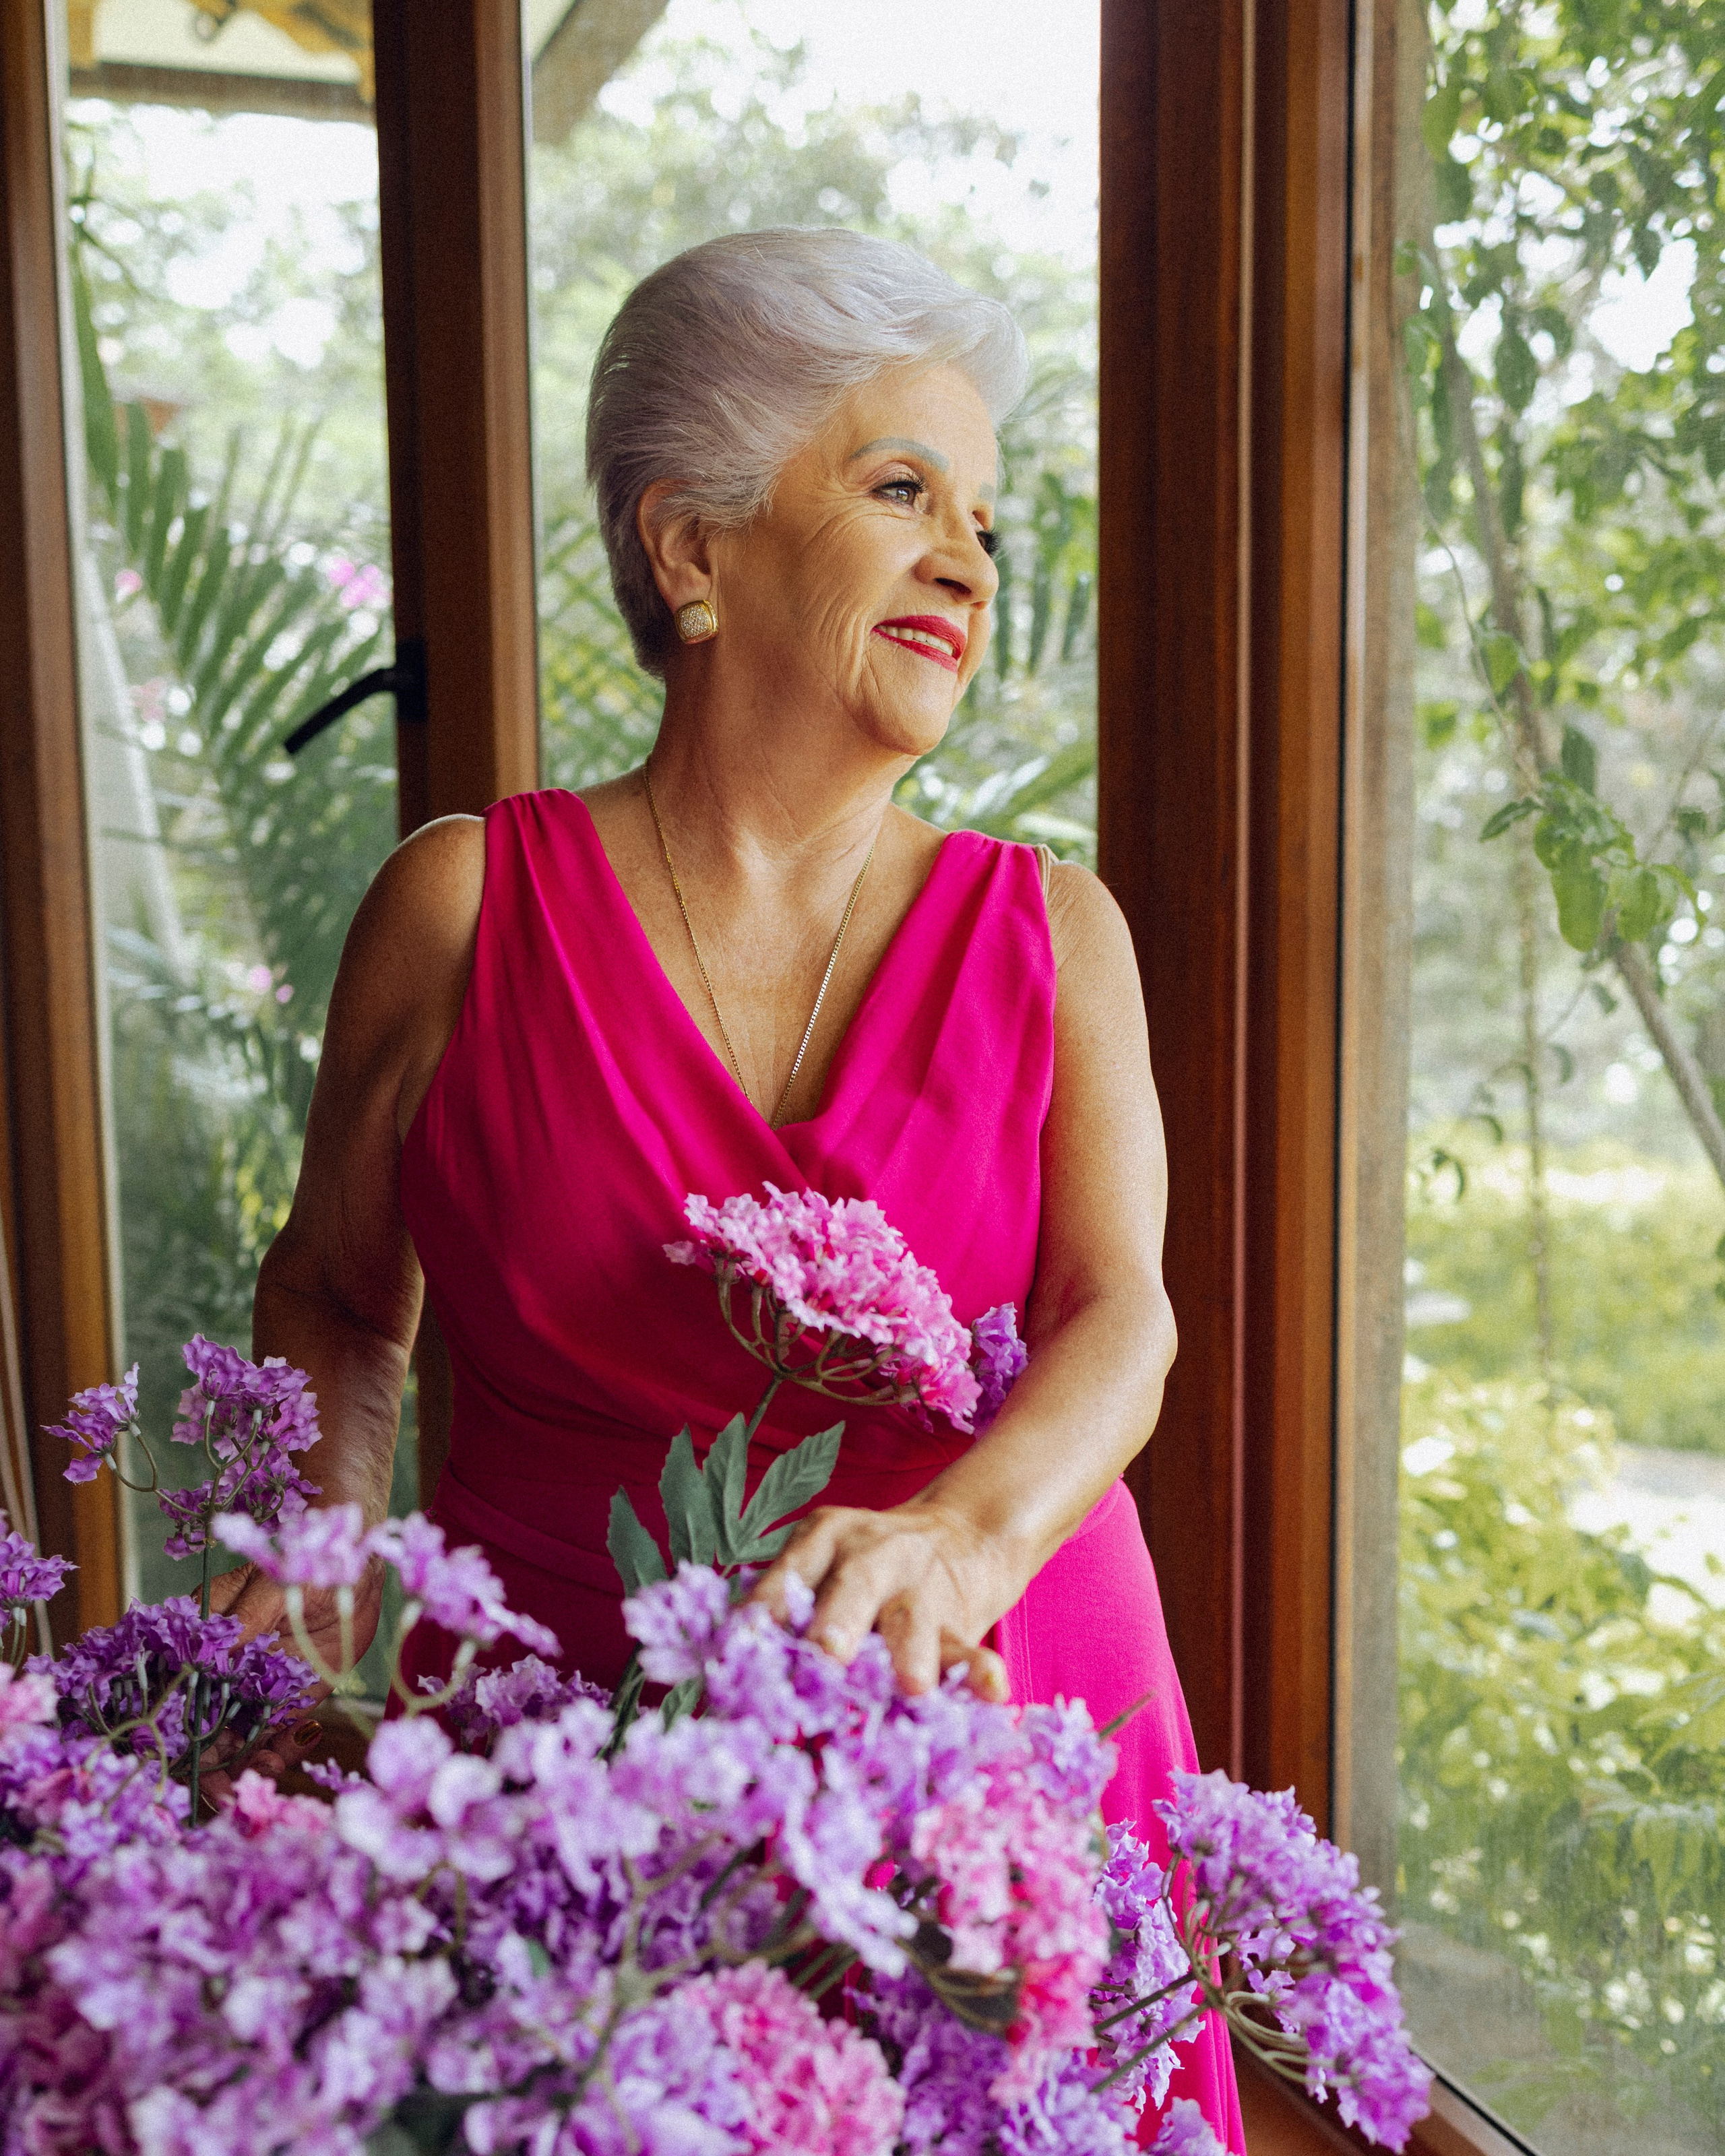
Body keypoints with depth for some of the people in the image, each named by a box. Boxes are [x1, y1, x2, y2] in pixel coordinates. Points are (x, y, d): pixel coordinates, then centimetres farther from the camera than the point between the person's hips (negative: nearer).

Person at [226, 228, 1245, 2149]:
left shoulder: (1049, 933, 3)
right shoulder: (465, 909, -2)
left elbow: (1123, 1312, -10)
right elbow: (336, 1294, 11)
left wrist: (964, 1537, -29)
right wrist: (323, 1530, -7)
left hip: (989, 1731, 2)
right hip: (557, 1738, -1)